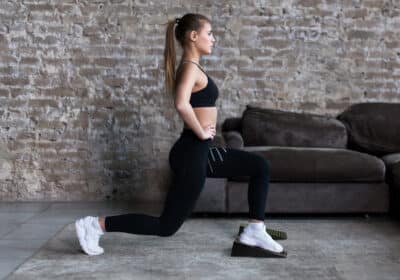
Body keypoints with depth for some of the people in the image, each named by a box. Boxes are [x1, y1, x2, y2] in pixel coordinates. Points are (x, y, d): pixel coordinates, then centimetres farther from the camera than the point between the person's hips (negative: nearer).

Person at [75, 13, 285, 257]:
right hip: (192, 153, -10)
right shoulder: (190, 67, -16)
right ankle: (96, 225, 5)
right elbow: (182, 105, -36)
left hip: (201, 151, 10)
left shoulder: (191, 67, 13)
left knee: (260, 167, 14)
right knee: (167, 225, 0)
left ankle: (254, 231, 17)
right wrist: (202, 133, -21)